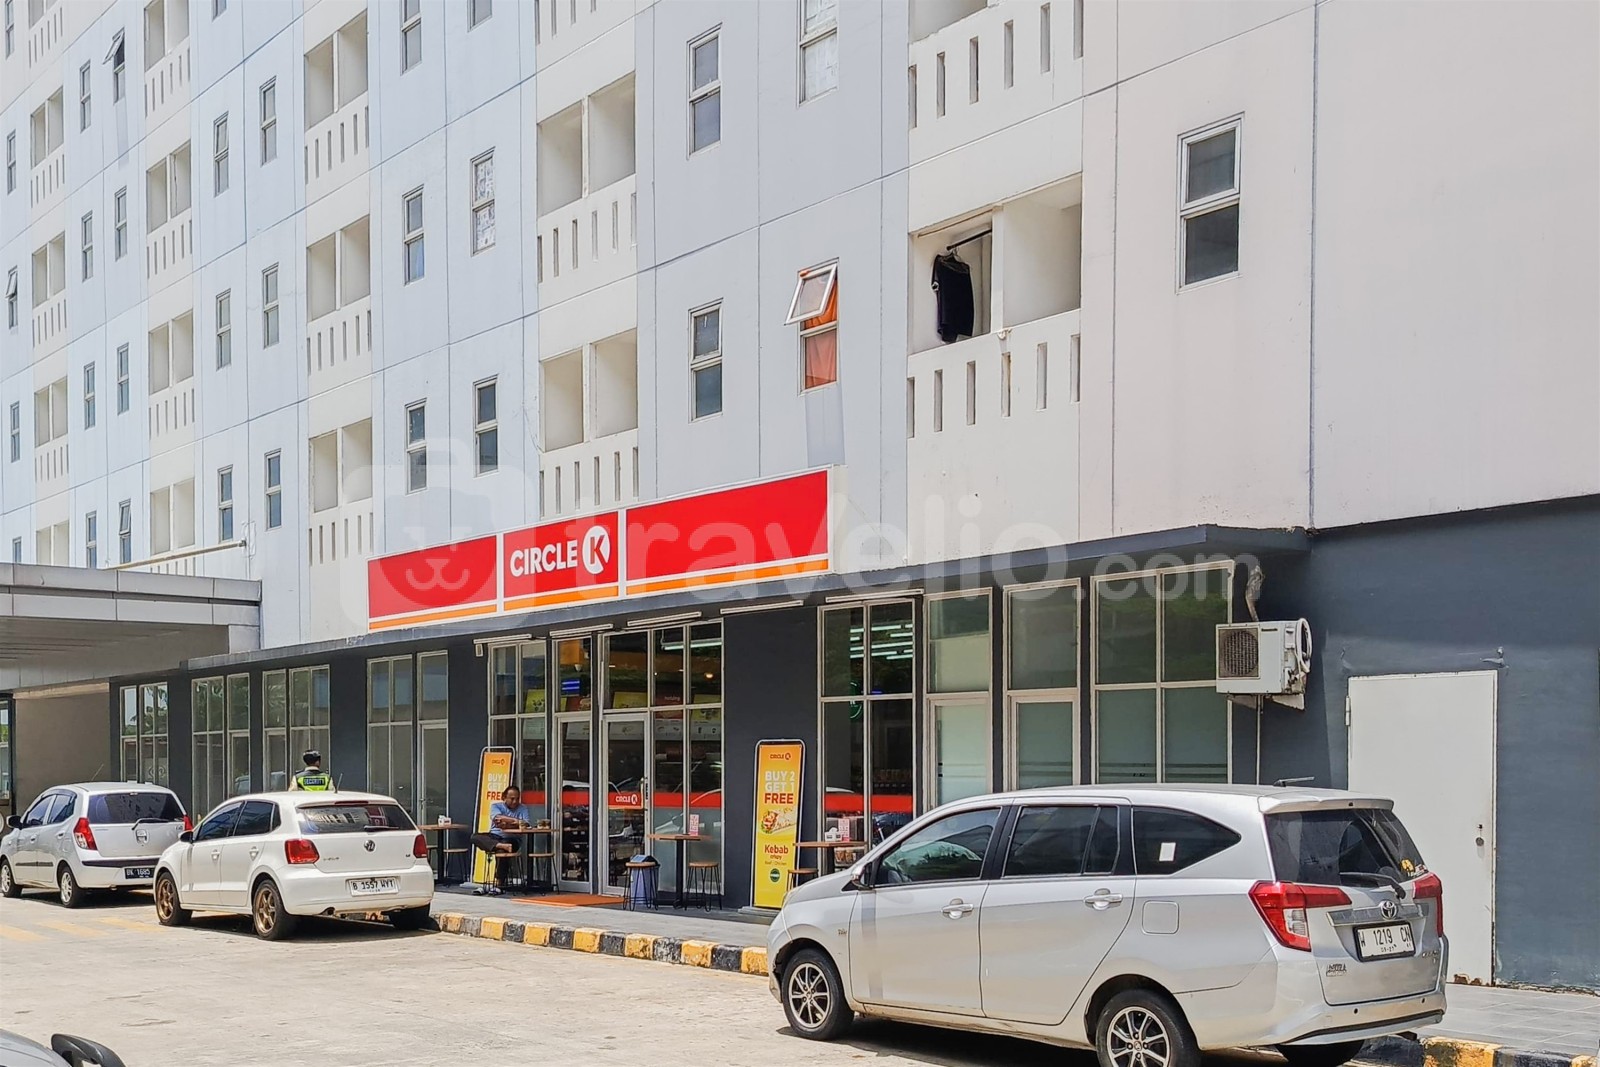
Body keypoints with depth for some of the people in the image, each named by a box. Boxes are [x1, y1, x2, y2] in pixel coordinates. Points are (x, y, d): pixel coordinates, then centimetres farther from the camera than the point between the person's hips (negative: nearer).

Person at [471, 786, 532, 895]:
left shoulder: (523, 808, 9)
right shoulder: (496, 806, 7)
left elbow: (525, 824, -8)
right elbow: (497, 817, -15)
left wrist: (507, 825, -16)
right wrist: (515, 821, -27)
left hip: (511, 839, -2)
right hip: (494, 837, 2)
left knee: (501, 851, -35)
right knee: (475, 837, -26)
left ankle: (498, 884, -29)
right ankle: (502, 846, -41)